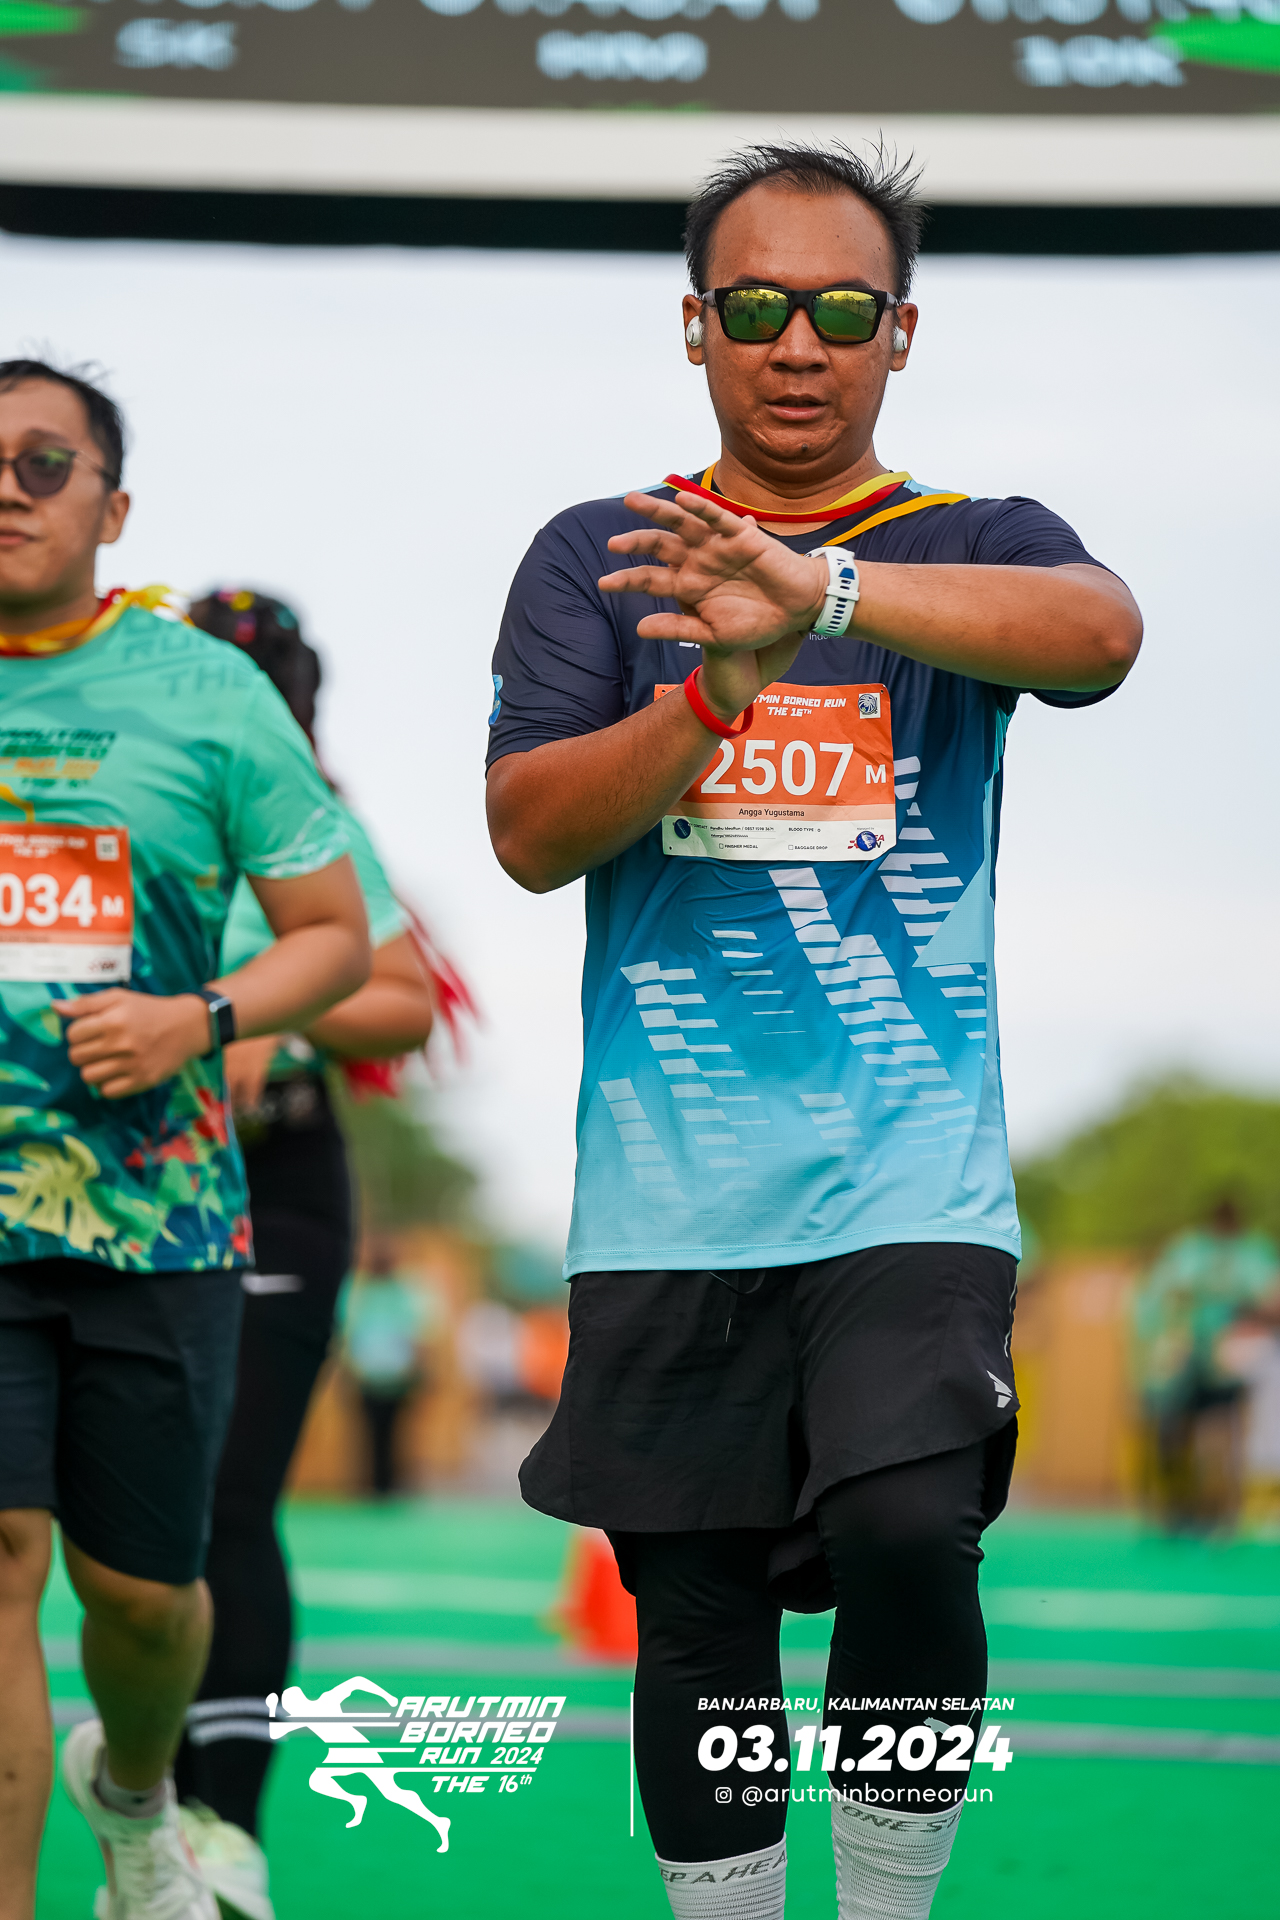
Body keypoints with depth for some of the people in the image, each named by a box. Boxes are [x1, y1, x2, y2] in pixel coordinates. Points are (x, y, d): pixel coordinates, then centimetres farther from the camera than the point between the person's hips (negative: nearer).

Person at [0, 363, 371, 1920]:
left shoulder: (209, 694, 2)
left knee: (140, 1583, 8)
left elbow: (337, 934, 6)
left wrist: (200, 1018, -11)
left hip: (155, 1208, 1)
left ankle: (133, 1791, 41)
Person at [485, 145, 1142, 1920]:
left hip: (910, 1176, -2)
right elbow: (531, 833, -2)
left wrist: (822, 591, -34)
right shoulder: (598, 557, 10)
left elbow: (1099, 630, -18)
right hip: (671, 1194, 2)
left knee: (906, 1533, -21)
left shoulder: (972, 545, 6)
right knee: (698, 1623, 5)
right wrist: (718, 695, -19)